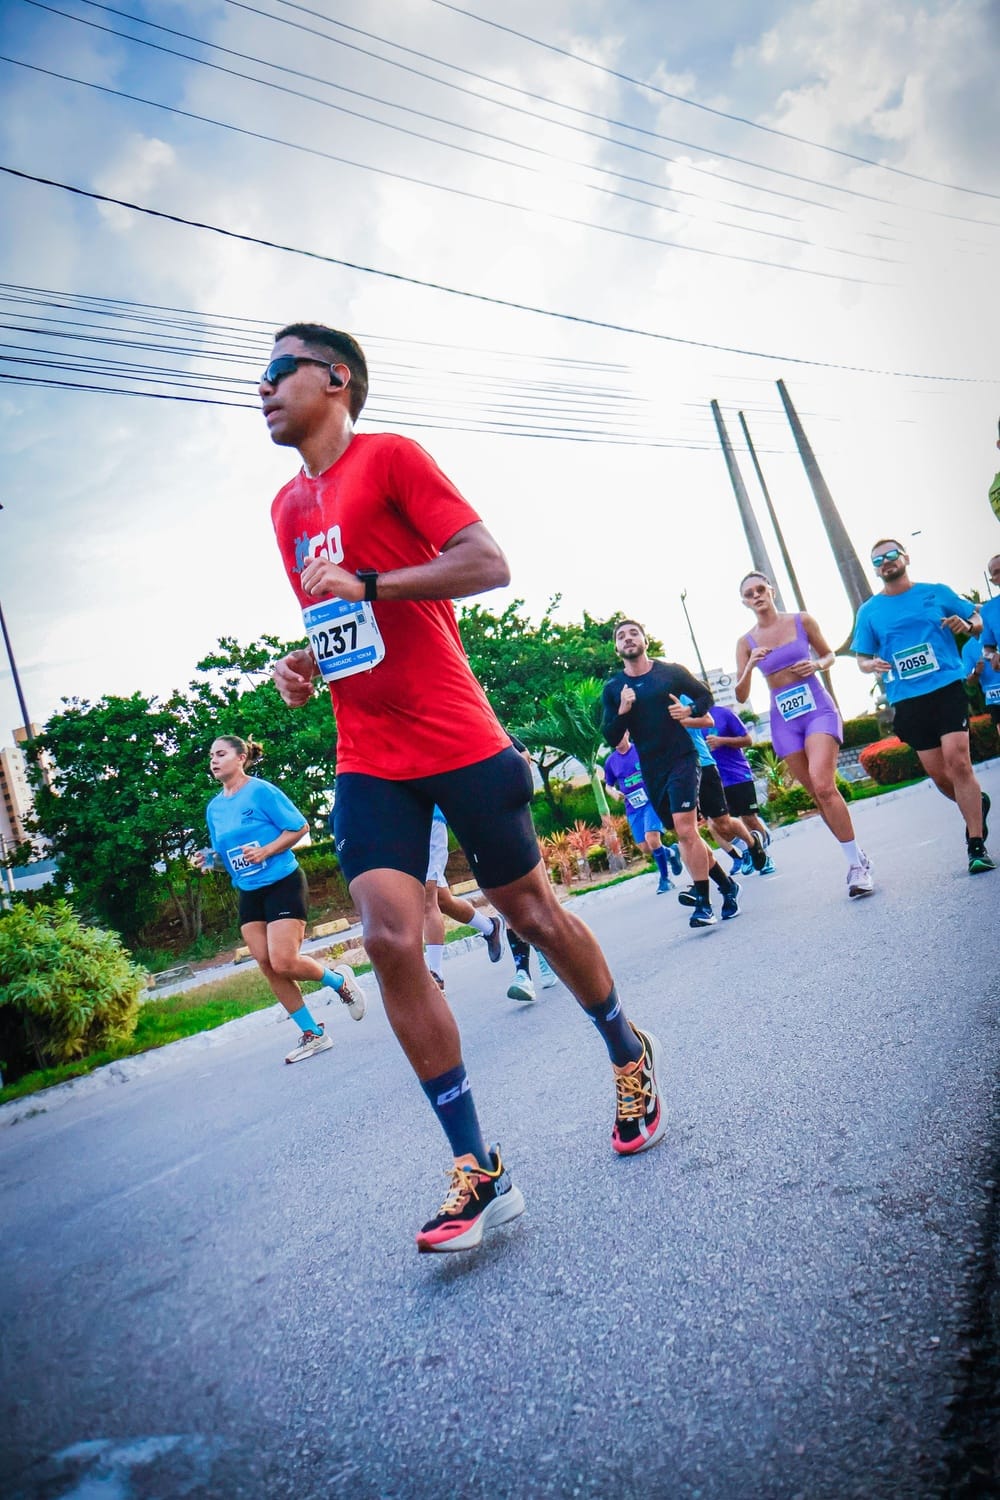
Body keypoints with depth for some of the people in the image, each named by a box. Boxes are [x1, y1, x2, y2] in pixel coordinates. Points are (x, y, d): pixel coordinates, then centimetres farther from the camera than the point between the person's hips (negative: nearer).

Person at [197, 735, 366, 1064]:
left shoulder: (261, 790, -10)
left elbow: (299, 827, -10)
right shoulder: (214, 808, 9)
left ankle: (339, 980, 15)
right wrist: (209, 859, -3)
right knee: (268, 967, 1)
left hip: (283, 883, -7)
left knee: (284, 962, -15)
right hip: (249, 893, 7)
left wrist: (265, 851, -19)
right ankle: (313, 1034, 12)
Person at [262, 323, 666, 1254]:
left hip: (459, 742, -5)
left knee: (531, 913, 7)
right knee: (388, 937, -12)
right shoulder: (287, 508, 18)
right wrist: (301, 668, 8)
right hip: (366, 759, 5)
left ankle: (630, 1057, 35)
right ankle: (478, 1173, -3)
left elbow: (489, 564, -12)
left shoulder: (390, 456, -2)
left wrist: (365, 583, -19)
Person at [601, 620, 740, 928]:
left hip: (682, 758, -4)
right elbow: (611, 739, 1)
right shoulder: (612, 688, 4)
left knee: (685, 830, -17)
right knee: (685, 834, 12)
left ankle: (703, 903, -10)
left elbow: (705, 696, 11)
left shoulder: (671, 671, -1)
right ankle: (726, 884, 29)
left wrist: (690, 710, -9)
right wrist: (622, 711, -16)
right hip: (651, 769, 4)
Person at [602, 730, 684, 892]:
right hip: (633, 809, 4)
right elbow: (608, 785, 18)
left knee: (652, 839, -21)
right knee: (645, 848, 3)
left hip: (652, 801, -4)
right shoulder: (610, 761, 4)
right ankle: (671, 852, 35)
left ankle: (665, 879, 0)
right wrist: (614, 792, -3)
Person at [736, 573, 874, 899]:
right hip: (784, 720, 3)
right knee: (818, 794, 5)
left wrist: (817, 665, -7)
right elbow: (741, 696, 2)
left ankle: (857, 864, -14)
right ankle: (856, 857, 20)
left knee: (823, 786, -21)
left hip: (819, 709, -3)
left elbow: (829, 654, 16)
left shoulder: (803, 621, 2)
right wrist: (750, 666, -16)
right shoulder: (746, 642, 5)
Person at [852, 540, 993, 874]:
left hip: (947, 688, -2)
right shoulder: (869, 611, 9)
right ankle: (976, 803, 38)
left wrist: (968, 625, -6)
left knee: (958, 762, -16)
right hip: (906, 701, 2)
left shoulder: (937, 592, 7)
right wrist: (873, 665, -11)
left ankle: (976, 845, -10)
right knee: (938, 773, 6)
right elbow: (862, 659, 12)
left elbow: (978, 618, 17)